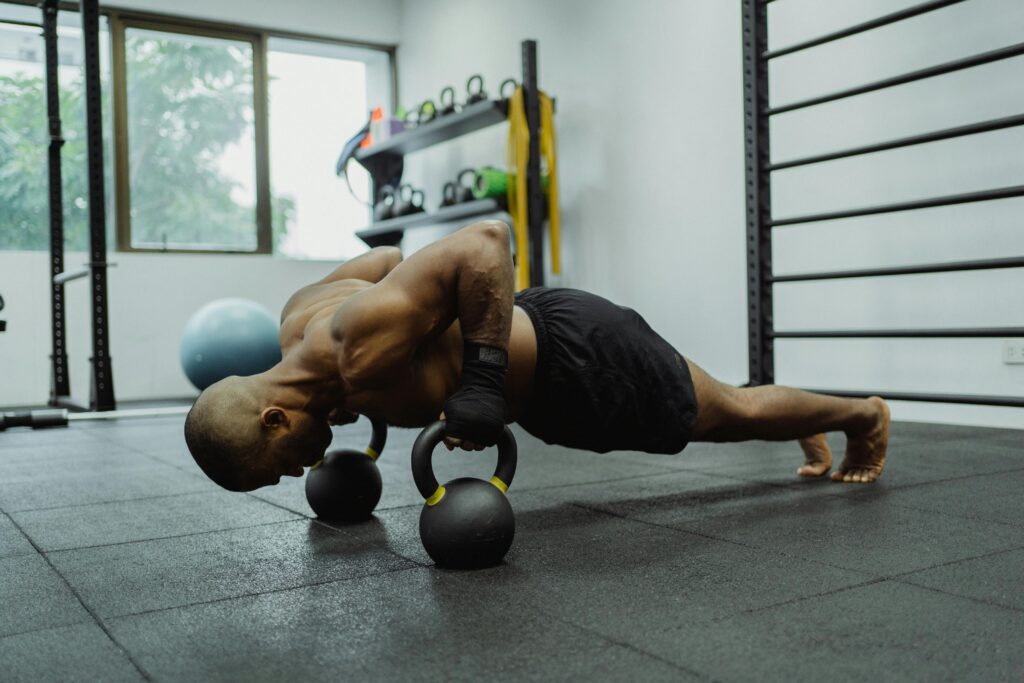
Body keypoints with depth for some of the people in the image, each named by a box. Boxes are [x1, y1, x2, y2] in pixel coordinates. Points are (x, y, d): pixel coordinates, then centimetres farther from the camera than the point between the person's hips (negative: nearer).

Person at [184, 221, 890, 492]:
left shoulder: (363, 341, -36)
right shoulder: (300, 316, -9)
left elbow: (486, 238, -37)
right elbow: (388, 255, 8)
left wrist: (482, 377, -35)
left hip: (577, 358, -8)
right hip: (541, 364, 8)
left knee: (734, 412, 16)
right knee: (724, 414, 29)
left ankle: (863, 416, 44)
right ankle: (812, 431, 55)